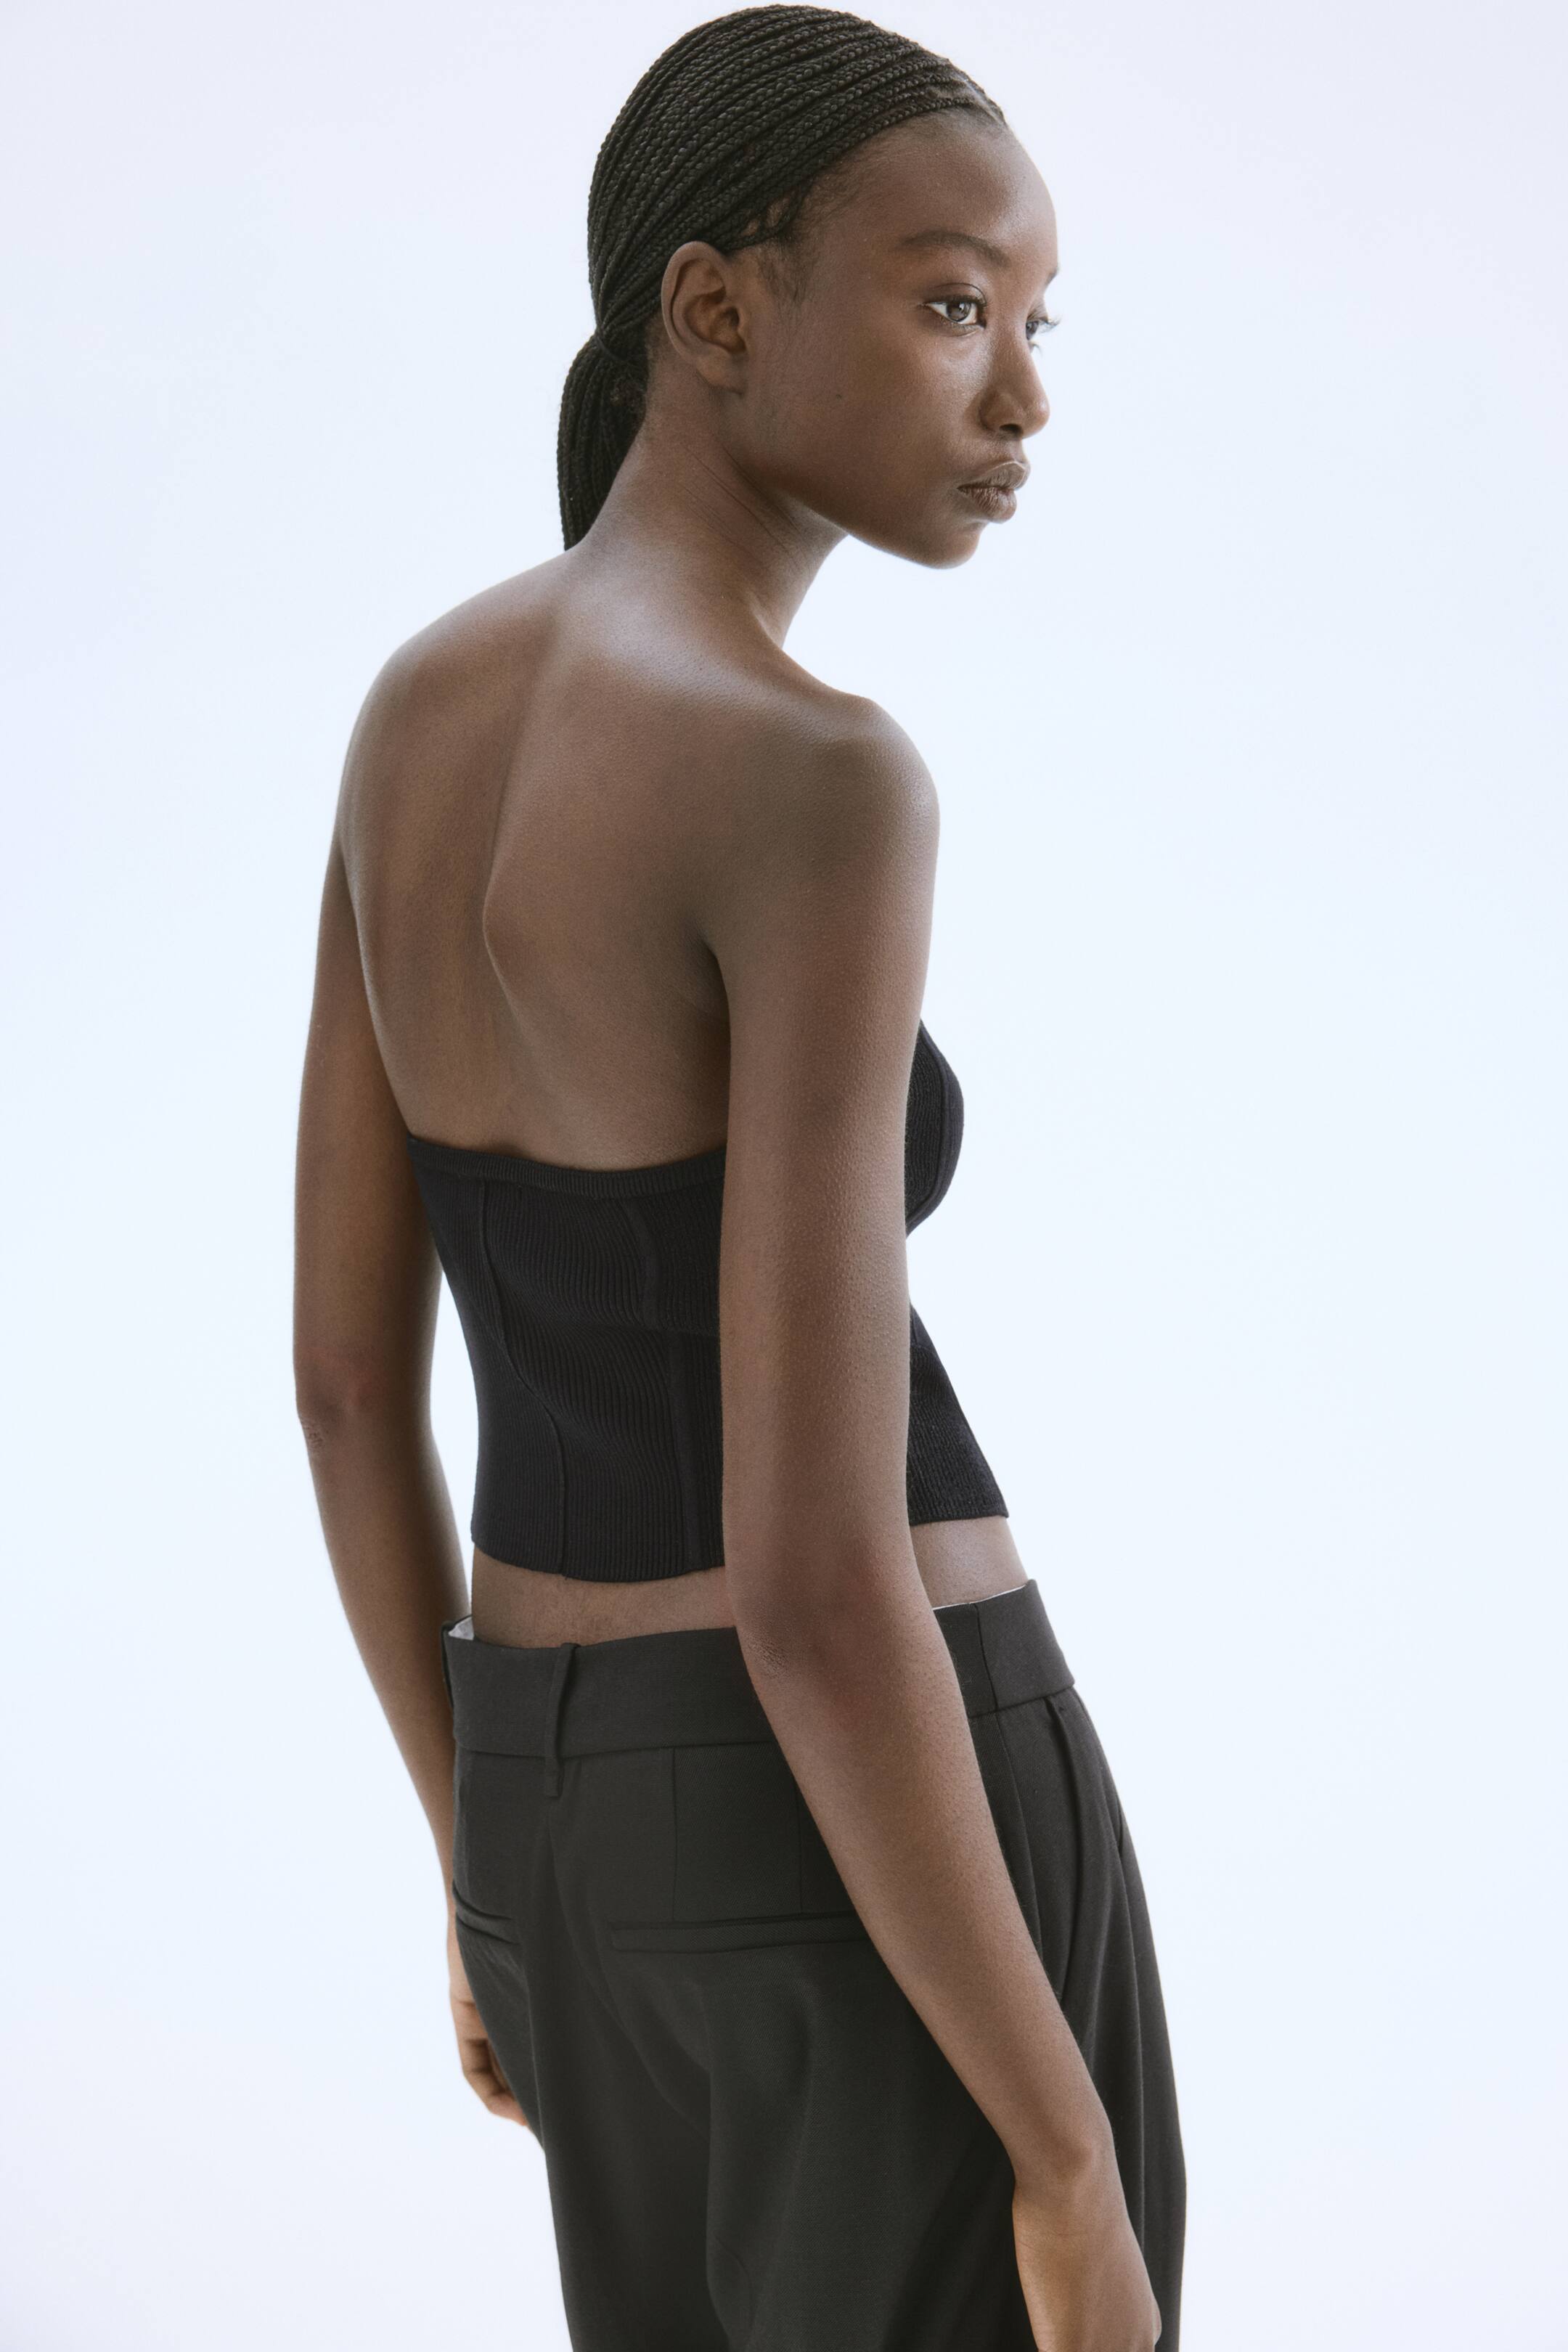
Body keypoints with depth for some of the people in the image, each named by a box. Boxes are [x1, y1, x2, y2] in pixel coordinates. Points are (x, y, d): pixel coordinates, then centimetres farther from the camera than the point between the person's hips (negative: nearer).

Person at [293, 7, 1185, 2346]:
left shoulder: (418, 708, 3)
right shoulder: (822, 788, -23)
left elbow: (344, 1370, 9)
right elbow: (820, 1585, -25)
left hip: (593, 1812, 8)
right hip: (877, 1850, -8)